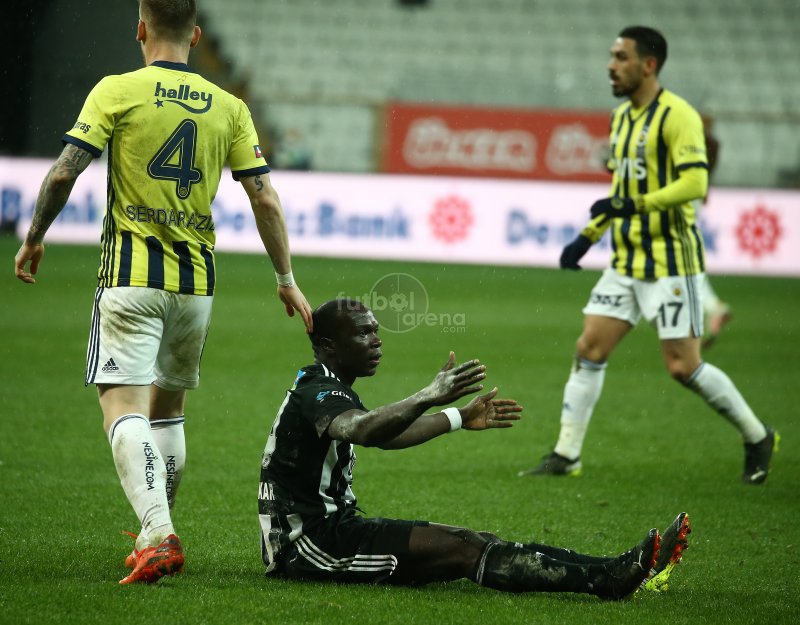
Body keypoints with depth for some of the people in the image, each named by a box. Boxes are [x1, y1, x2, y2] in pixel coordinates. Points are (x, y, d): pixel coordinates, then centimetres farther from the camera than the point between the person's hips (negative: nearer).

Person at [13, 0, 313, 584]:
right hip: (198, 279, 4)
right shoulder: (229, 107, 6)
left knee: (123, 404, -9)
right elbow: (265, 197, 4)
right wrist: (287, 280, 11)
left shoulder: (117, 91, -4)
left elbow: (64, 172, -9)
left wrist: (34, 240, 6)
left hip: (132, 276, -4)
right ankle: (159, 539, 26)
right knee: (167, 404, 20)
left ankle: (158, 535, -27)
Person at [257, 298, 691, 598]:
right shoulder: (317, 391, -15)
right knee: (459, 549, -20)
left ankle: (612, 572, -13)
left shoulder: (325, 388, 17)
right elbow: (361, 430, -38)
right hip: (308, 540, -10)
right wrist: (430, 398, -51)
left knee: (472, 544, -3)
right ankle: (610, 579, -28)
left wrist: (459, 419, 35)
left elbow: (383, 434, 33)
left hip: (328, 526, 10)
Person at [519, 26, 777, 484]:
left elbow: (695, 183, -23)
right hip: (627, 261, 8)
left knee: (683, 365, -6)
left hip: (670, 261, -8)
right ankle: (567, 455, 6)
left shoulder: (676, 115, -13)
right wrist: (588, 236, 19)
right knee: (590, 348, 1)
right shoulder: (622, 116, 14)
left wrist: (634, 205, -28)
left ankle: (758, 438, 13)